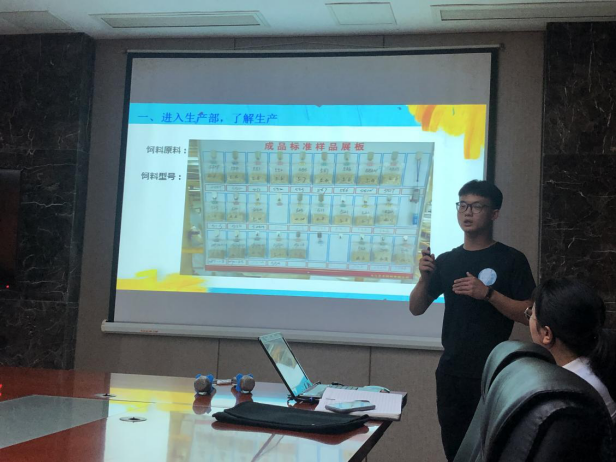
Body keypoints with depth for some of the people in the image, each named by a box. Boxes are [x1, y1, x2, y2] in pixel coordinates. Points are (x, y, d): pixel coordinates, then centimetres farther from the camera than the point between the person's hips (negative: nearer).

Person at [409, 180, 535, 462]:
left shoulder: (511, 259, -5)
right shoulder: (447, 261, 8)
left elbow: (529, 315, -10)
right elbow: (416, 309, 9)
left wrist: (487, 293, -22)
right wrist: (425, 278, -9)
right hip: (451, 371, 5)